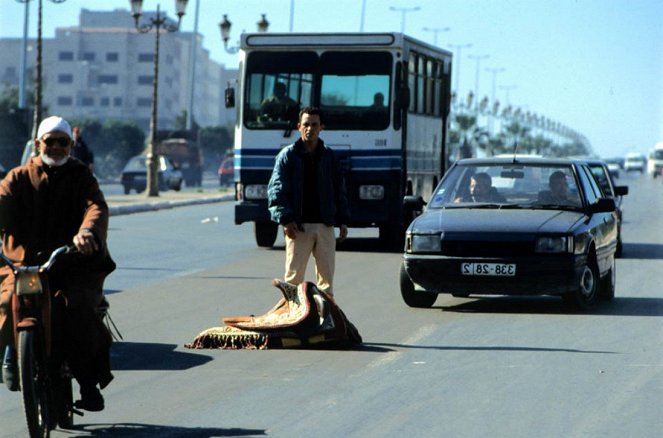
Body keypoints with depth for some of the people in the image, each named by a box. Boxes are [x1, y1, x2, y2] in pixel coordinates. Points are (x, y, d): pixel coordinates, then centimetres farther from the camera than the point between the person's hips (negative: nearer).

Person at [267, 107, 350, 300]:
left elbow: (339, 190, 16)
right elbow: (276, 190, -4)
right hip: (298, 226, -3)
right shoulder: (288, 155, 1)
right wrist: (285, 219, -15)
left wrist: (342, 220, 8)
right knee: (294, 276, -4)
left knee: (326, 276, 4)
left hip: (325, 225, 3)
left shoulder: (329, 156, 12)